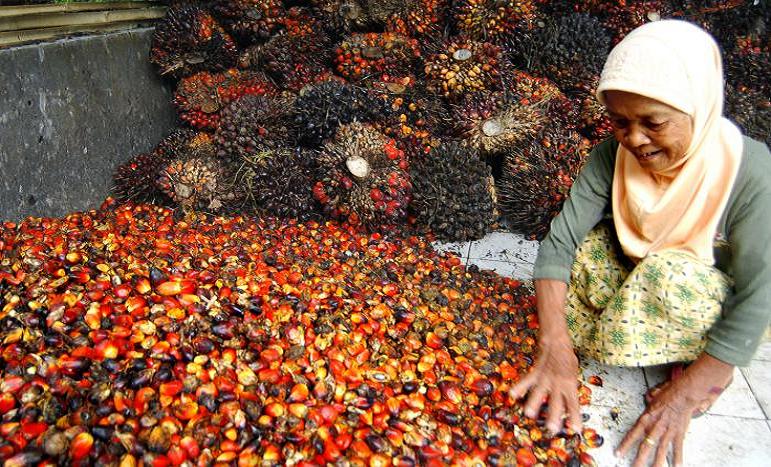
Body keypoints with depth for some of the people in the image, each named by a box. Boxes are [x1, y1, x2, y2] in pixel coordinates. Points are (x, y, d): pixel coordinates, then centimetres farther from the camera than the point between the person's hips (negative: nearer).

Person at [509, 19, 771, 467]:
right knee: (588, 240, -20)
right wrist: (555, 346, -38)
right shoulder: (612, 156, -21)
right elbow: (560, 242, -26)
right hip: (636, 284, 4)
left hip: (718, 309, -3)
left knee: (669, 272, -33)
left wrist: (685, 395, -29)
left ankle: (703, 369, -5)